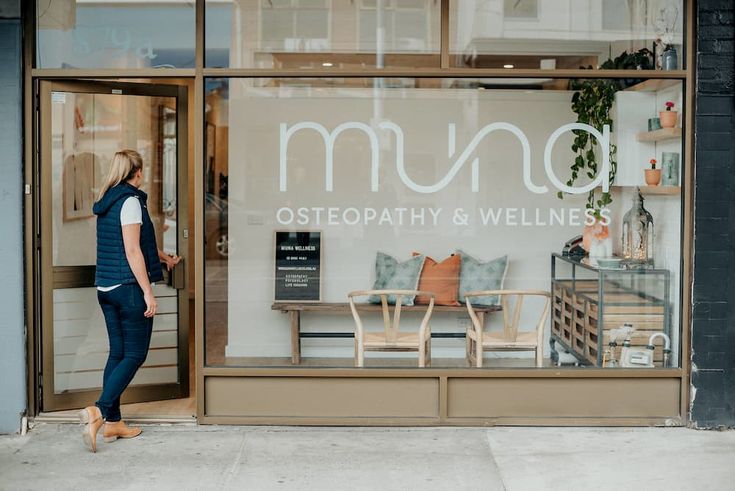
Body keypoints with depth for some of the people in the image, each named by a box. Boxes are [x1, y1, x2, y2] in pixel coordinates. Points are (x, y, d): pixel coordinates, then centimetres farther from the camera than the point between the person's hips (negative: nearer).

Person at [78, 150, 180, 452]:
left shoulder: (107, 201, 15)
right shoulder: (130, 200, -11)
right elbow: (132, 251, -17)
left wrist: (163, 257, 42)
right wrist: (148, 291, -16)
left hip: (106, 288, 9)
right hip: (128, 288, -8)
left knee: (118, 353, 12)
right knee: (135, 355, -2)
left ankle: (113, 422, 15)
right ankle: (99, 411, -14)